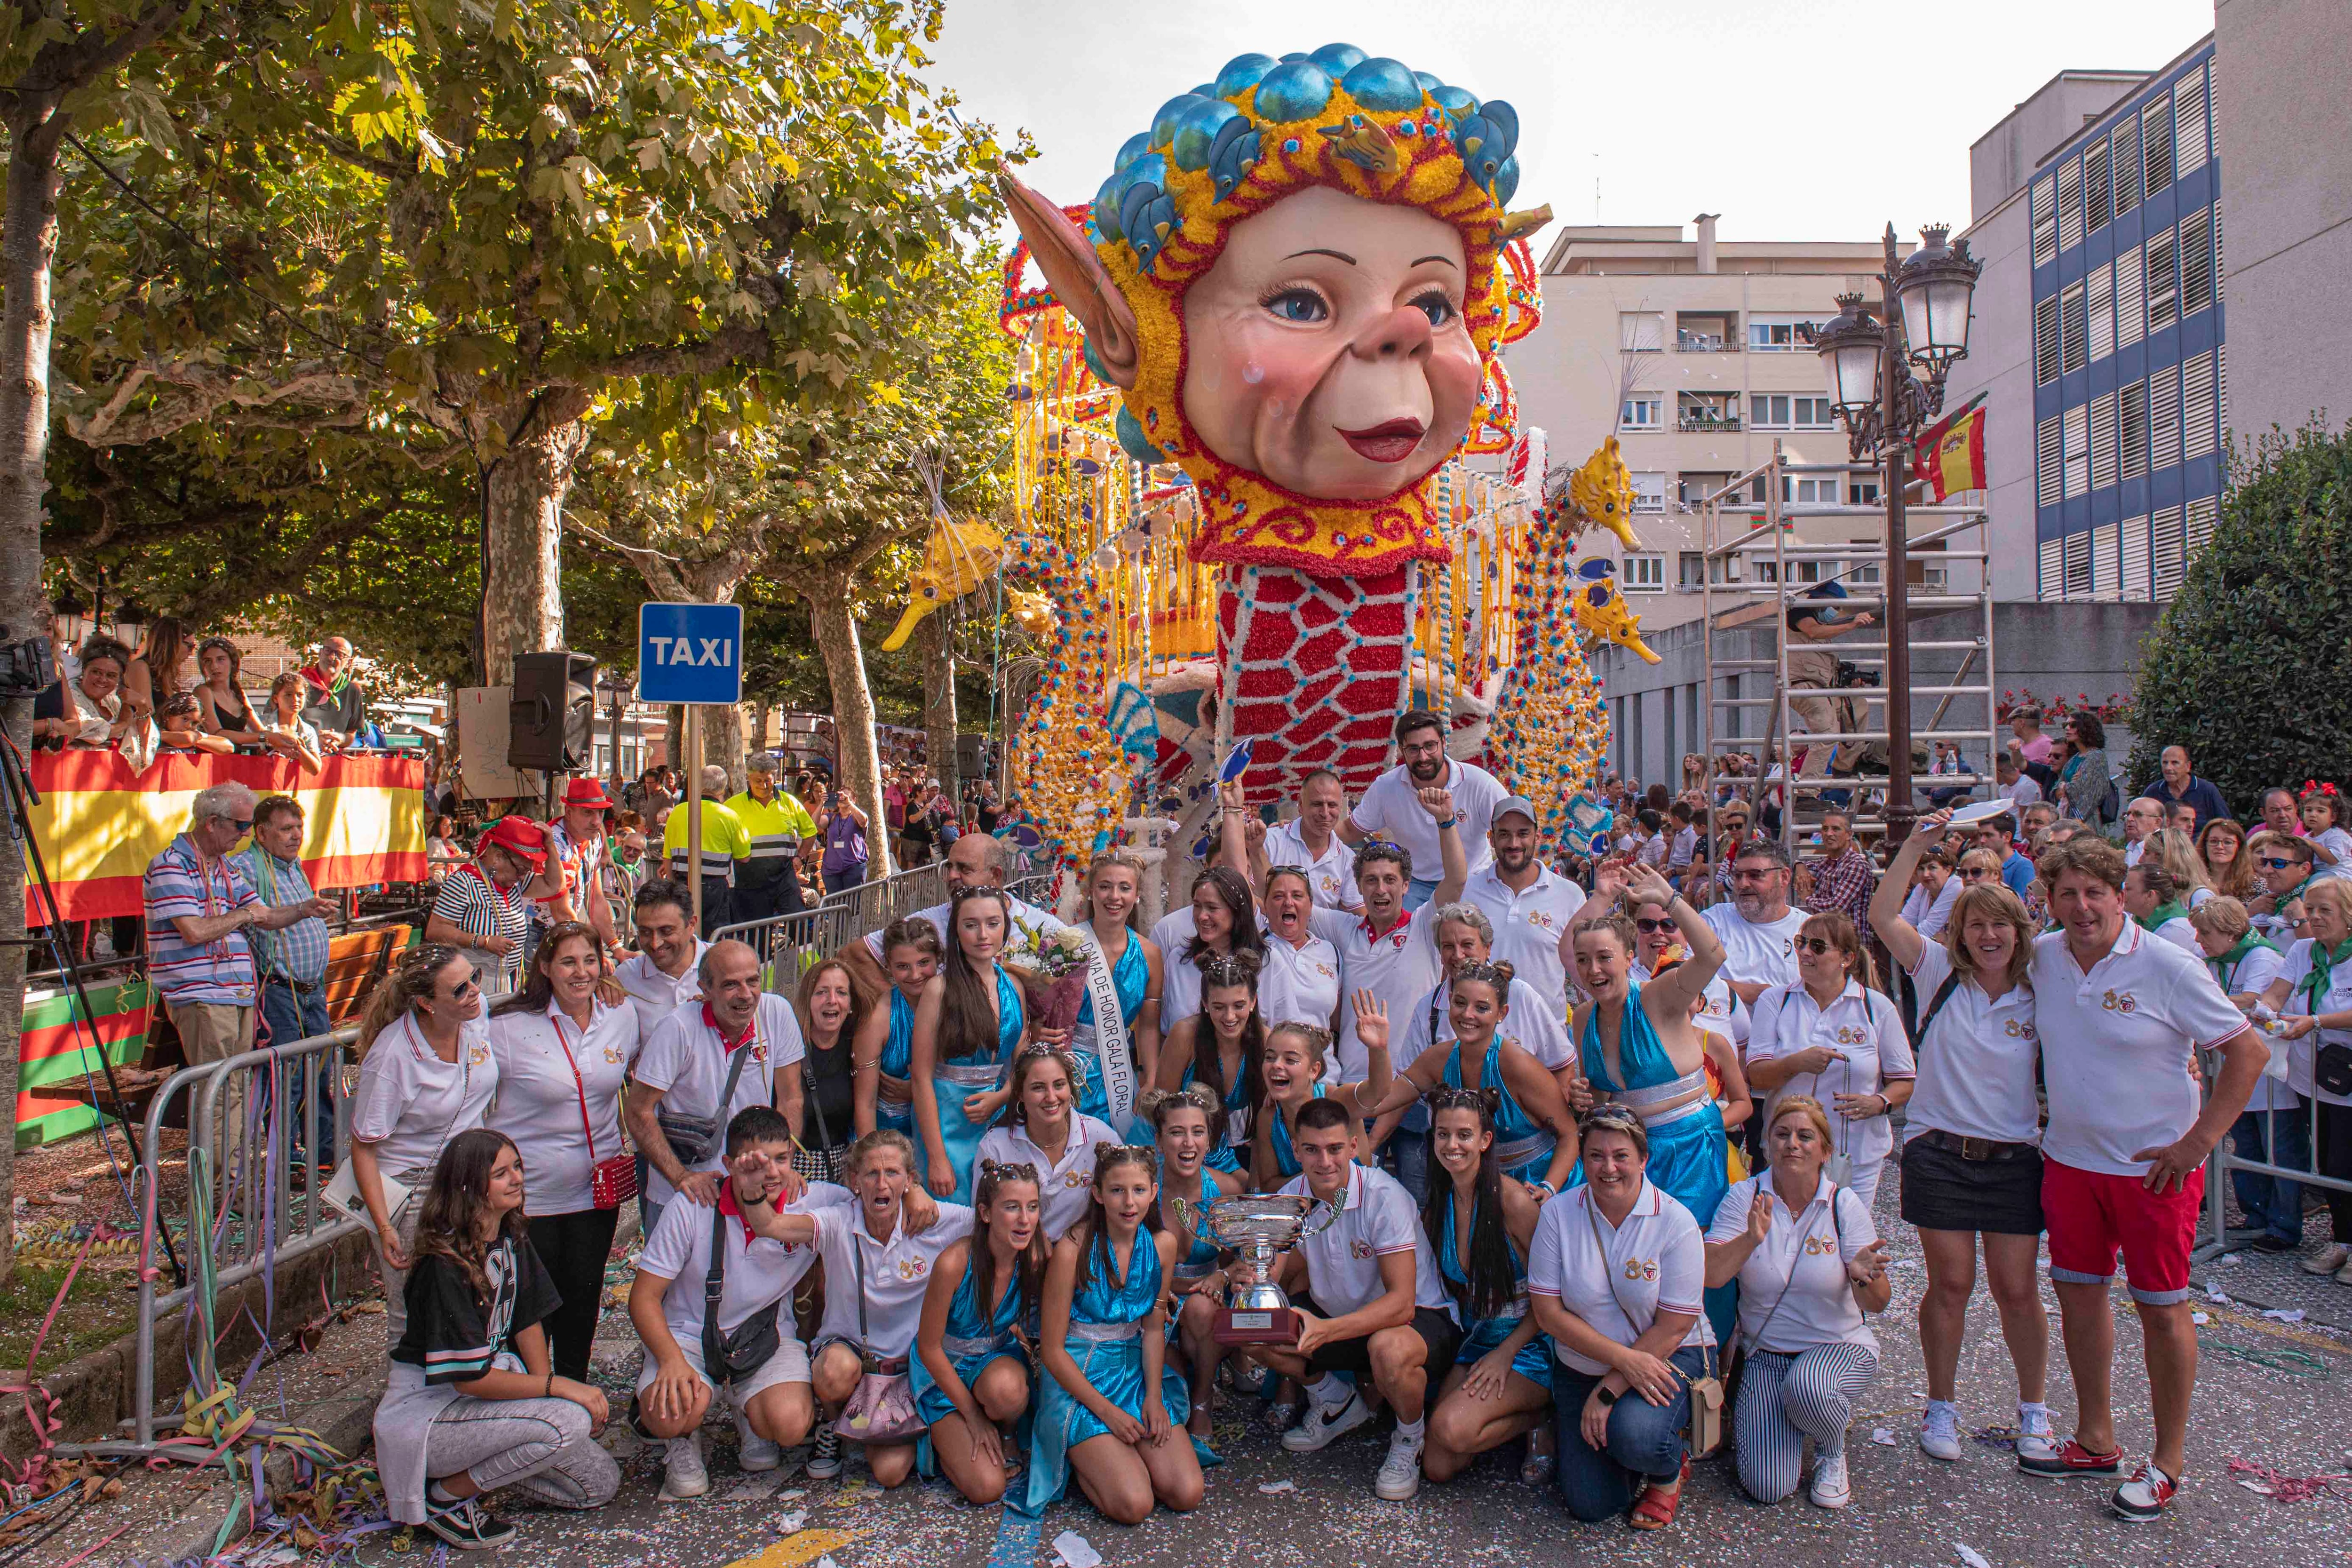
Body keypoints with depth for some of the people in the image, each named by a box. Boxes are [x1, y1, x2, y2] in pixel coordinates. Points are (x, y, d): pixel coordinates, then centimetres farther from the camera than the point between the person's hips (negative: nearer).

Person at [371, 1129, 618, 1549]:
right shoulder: (445, 1266, -25)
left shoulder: (512, 1238, 0)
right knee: (569, 1421, -31)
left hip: (492, 1386, 8)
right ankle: (447, 1496, -9)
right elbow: (470, 1378, -25)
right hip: (425, 1413, -8)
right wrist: (556, 1386, -22)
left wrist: (544, 1384, -8)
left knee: (601, 1484, 3)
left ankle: (477, 1461, 15)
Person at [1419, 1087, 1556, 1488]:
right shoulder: (1436, 1206, 2)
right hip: (1473, 1342, 6)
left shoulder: (1513, 1201, -16)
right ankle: (1528, 1412, 12)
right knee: (1437, 1466, -10)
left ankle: (1537, 1421, -1)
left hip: (1528, 1345, -6)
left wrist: (1506, 1352, -14)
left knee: (1451, 1427, -28)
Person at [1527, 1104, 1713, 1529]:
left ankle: (1670, 1469, 4)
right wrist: (1623, 1358, -20)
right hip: (1581, 1364, 2)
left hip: (1666, 1357, -2)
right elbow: (1548, 1312, -11)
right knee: (1590, 1504, -9)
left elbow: (1673, 1328, -14)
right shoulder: (1558, 1214, -9)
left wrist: (1611, 1389, -18)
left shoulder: (1676, 1223, -14)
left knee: (1633, 1435, -32)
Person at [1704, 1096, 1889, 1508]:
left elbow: (1877, 1304, -12)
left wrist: (1864, 1276, -35)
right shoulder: (1745, 1197, -7)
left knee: (1807, 1386, -36)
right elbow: (1709, 1275, -18)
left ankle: (1832, 1454, 0)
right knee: (1767, 1486, -14)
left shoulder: (1845, 1205, -8)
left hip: (1840, 1344, 0)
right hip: (1766, 1353, 0)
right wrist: (1751, 1239, -34)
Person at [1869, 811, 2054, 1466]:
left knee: (2017, 1290, 5)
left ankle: (2034, 1410, 25)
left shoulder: (2037, 995, 2)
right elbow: (1884, 918, -13)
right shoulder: (1940, 975, -2)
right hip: (1940, 1151, -1)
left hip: (2014, 1157, 1)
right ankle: (1942, 1407, 21)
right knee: (1951, 1285, 4)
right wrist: (1915, 846, -17)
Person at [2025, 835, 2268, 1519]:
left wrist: (2198, 1141, -15)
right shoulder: (2042, 957, -2)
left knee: (2161, 1308, 5)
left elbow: (2248, 1052, -12)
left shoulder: (2169, 967, -15)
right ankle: (2095, 1440, 29)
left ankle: (2167, 1463, 20)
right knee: (2079, 1291, 13)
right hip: (2070, 1158, 5)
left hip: (2154, 1166, -5)